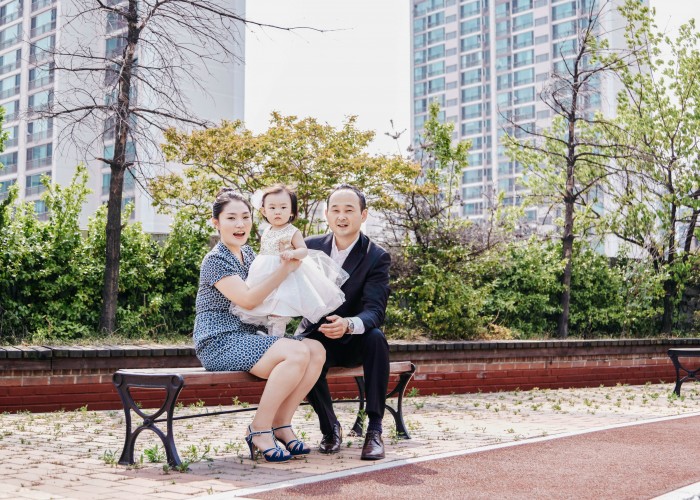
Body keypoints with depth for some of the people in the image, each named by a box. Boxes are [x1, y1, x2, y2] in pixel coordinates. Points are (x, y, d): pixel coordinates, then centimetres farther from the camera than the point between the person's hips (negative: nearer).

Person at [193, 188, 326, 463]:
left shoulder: (248, 254, 17)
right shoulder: (216, 259, -8)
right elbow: (247, 299, -19)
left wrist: (292, 260, 9)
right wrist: (286, 268, -20)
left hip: (245, 339, 8)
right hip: (219, 344, -8)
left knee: (317, 350, -11)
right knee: (297, 353, -28)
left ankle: (280, 424, -7)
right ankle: (259, 430, -17)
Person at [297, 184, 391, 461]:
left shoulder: (377, 257, -11)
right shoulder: (310, 246, -2)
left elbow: (374, 311, -23)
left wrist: (347, 324, -45)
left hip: (354, 341, -1)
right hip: (316, 336, 1)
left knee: (376, 338, -34)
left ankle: (374, 429, -23)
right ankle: (330, 427, -6)